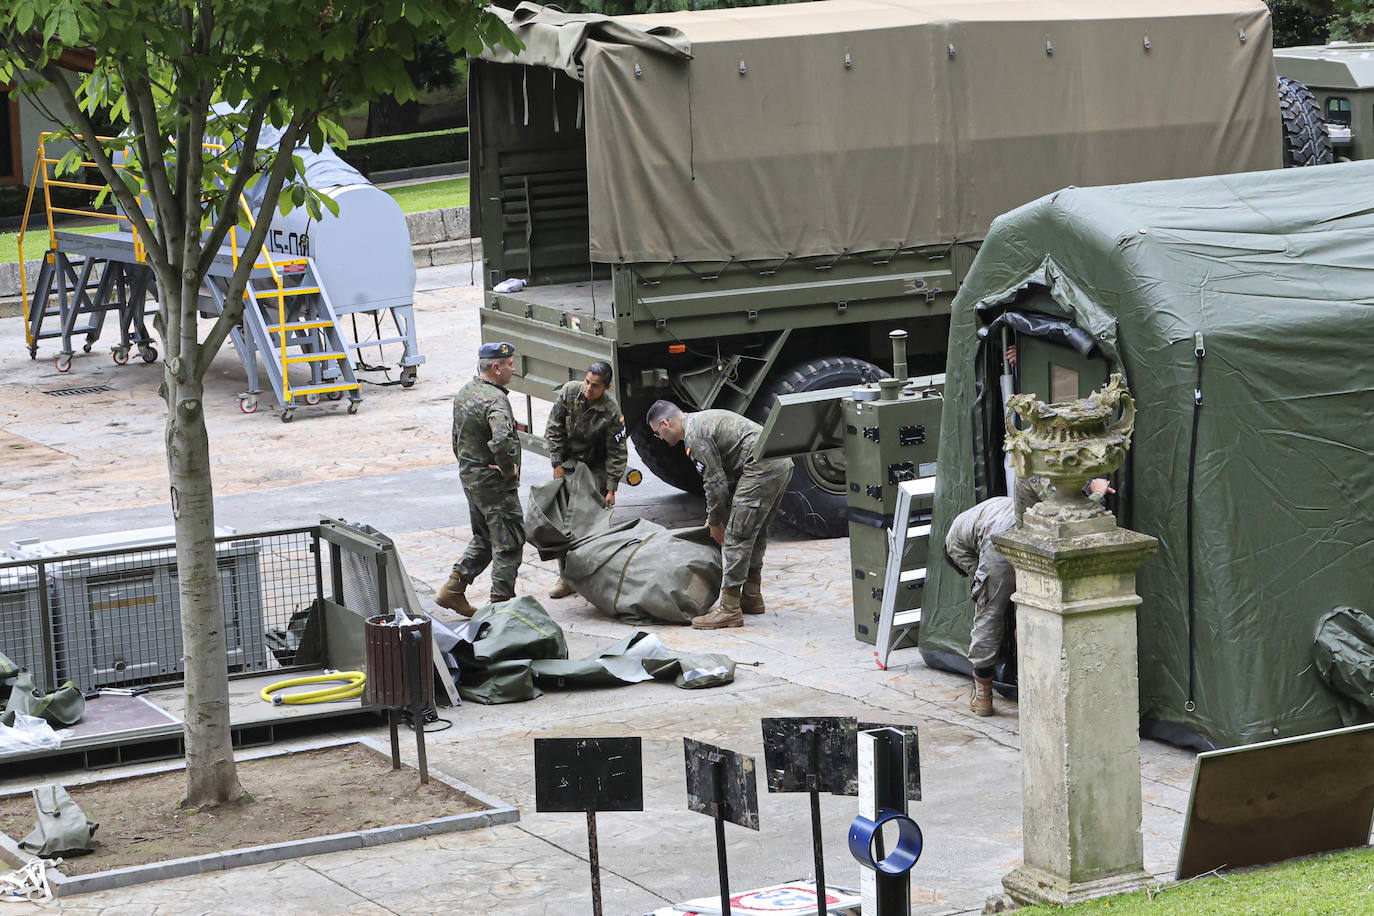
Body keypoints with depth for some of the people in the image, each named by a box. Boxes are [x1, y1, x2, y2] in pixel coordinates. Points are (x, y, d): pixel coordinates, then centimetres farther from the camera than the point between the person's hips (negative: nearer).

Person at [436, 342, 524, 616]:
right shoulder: (494, 400, -23)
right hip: (495, 484, -9)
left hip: (470, 477, 9)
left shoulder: (464, 393, 8)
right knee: (509, 542, 1)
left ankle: (453, 589, 19)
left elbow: (457, 438, 18)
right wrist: (509, 468, -23)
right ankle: (501, 601, 4)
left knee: (483, 538, 21)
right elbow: (501, 441, -39)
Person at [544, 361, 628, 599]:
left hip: (595, 467, -3)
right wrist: (557, 464, -7)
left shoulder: (612, 412, -22)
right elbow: (554, 430, -5)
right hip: (567, 463, 3)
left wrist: (611, 489, -18)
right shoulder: (569, 392, -14)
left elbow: (616, 453, -15)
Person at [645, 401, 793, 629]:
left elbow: (716, 482, -7)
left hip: (762, 468, -10)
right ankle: (752, 596, 32)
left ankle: (730, 610, -8)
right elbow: (725, 477, 29)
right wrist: (714, 516, 28)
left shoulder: (695, 435, -7)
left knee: (737, 536, -7)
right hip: (783, 463, 10)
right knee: (755, 533, 22)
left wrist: (715, 523, 6)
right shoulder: (701, 420, 25)